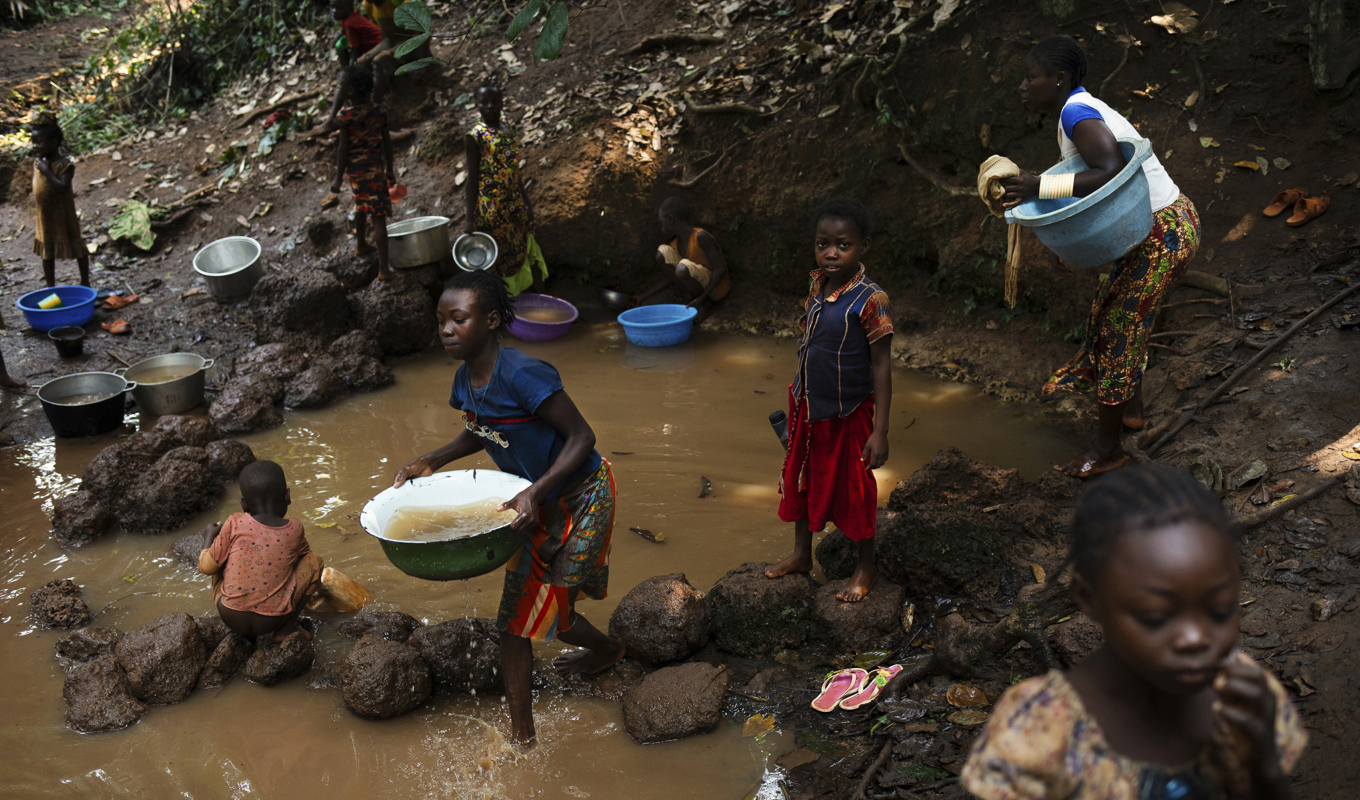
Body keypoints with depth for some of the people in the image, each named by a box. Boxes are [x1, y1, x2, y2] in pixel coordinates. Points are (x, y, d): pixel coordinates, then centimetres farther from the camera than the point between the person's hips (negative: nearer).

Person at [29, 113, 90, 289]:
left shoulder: (64, 164, -17)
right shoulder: (38, 163, 3)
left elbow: (63, 187, -29)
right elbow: (36, 188, 12)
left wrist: (47, 171, -28)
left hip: (63, 219, -7)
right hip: (44, 220, 7)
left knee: (77, 249, 8)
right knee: (47, 254, 13)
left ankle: (85, 283, 20)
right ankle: (51, 286, 24)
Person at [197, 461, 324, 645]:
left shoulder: (235, 525, -7)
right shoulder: (294, 530, -3)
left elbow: (207, 566, 1)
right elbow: (303, 553, 19)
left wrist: (209, 537, 19)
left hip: (230, 617, 1)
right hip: (271, 621, -1)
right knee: (313, 561, 14)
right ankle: (287, 627, 8)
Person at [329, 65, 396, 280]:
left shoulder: (345, 116, -15)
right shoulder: (379, 111, -6)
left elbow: (343, 149, -14)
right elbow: (387, 142, 1)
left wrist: (338, 179, -7)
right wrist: (389, 169, 13)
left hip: (354, 168, 0)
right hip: (375, 168, 0)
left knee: (360, 205, 26)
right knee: (378, 216, -1)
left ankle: (361, 245, 49)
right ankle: (383, 269, -5)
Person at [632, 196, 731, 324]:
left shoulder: (701, 237, -21)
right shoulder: (675, 245, 3)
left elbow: (720, 269, -24)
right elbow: (667, 279, 8)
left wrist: (702, 298, -28)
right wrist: (642, 297, 3)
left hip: (716, 288, -7)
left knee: (683, 268, -37)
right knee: (663, 252, -10)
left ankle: (707, 305, -12)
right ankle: (690, 296, -6)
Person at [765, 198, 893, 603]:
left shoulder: (869, 300, -24)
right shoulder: (817, 285, -4)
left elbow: (881, 366, -20)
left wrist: (880, 431, -20)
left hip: (847, 414, -7)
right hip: (806, 406, 7)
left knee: (853, 490, 10)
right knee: (800, 479, 20)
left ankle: (866, 567, 31)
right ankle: (801, 554, 41)